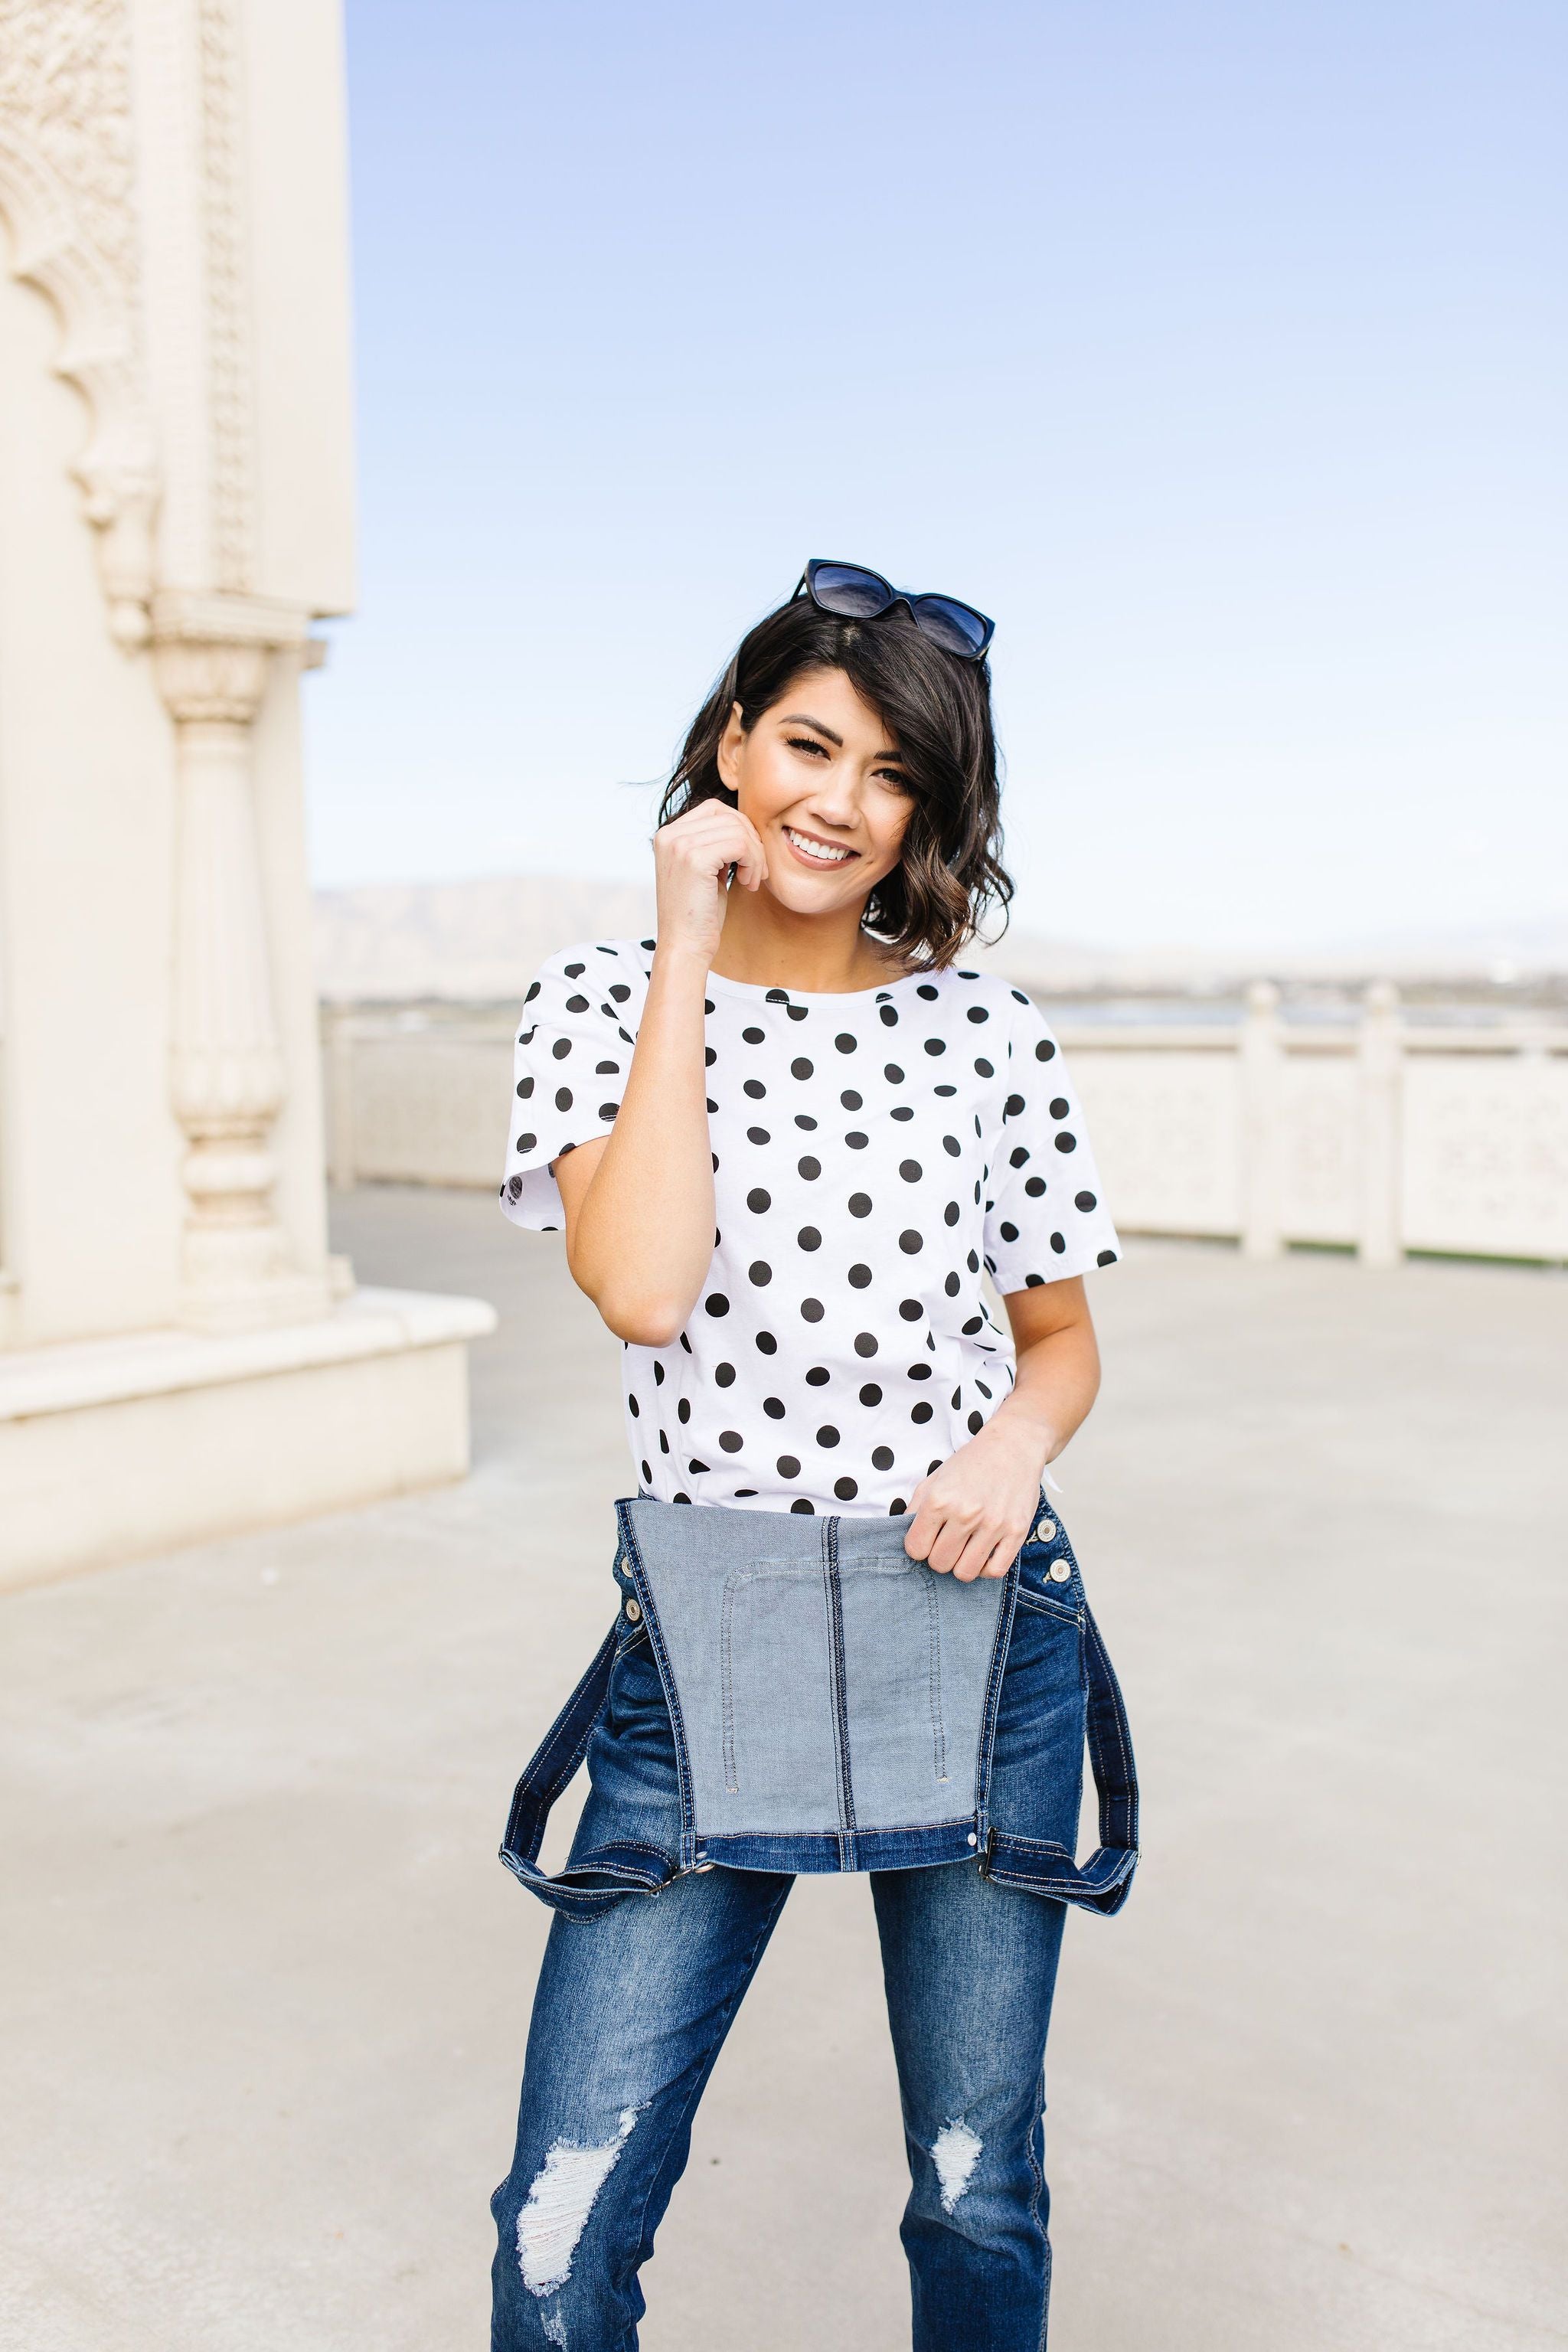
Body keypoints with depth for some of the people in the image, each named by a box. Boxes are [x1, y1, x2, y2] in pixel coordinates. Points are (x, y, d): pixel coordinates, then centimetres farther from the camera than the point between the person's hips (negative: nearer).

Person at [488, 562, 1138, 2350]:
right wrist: (688, 951, -14)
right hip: (711, 1645, -1)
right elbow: (643, 1292, -19)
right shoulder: (600, 1002, -1)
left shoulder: (988, 1034, 2)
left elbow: (1061, 1336, 12)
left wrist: (1022, 1439, -11)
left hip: (974, 1626, 2)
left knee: (980, 2196, 15)